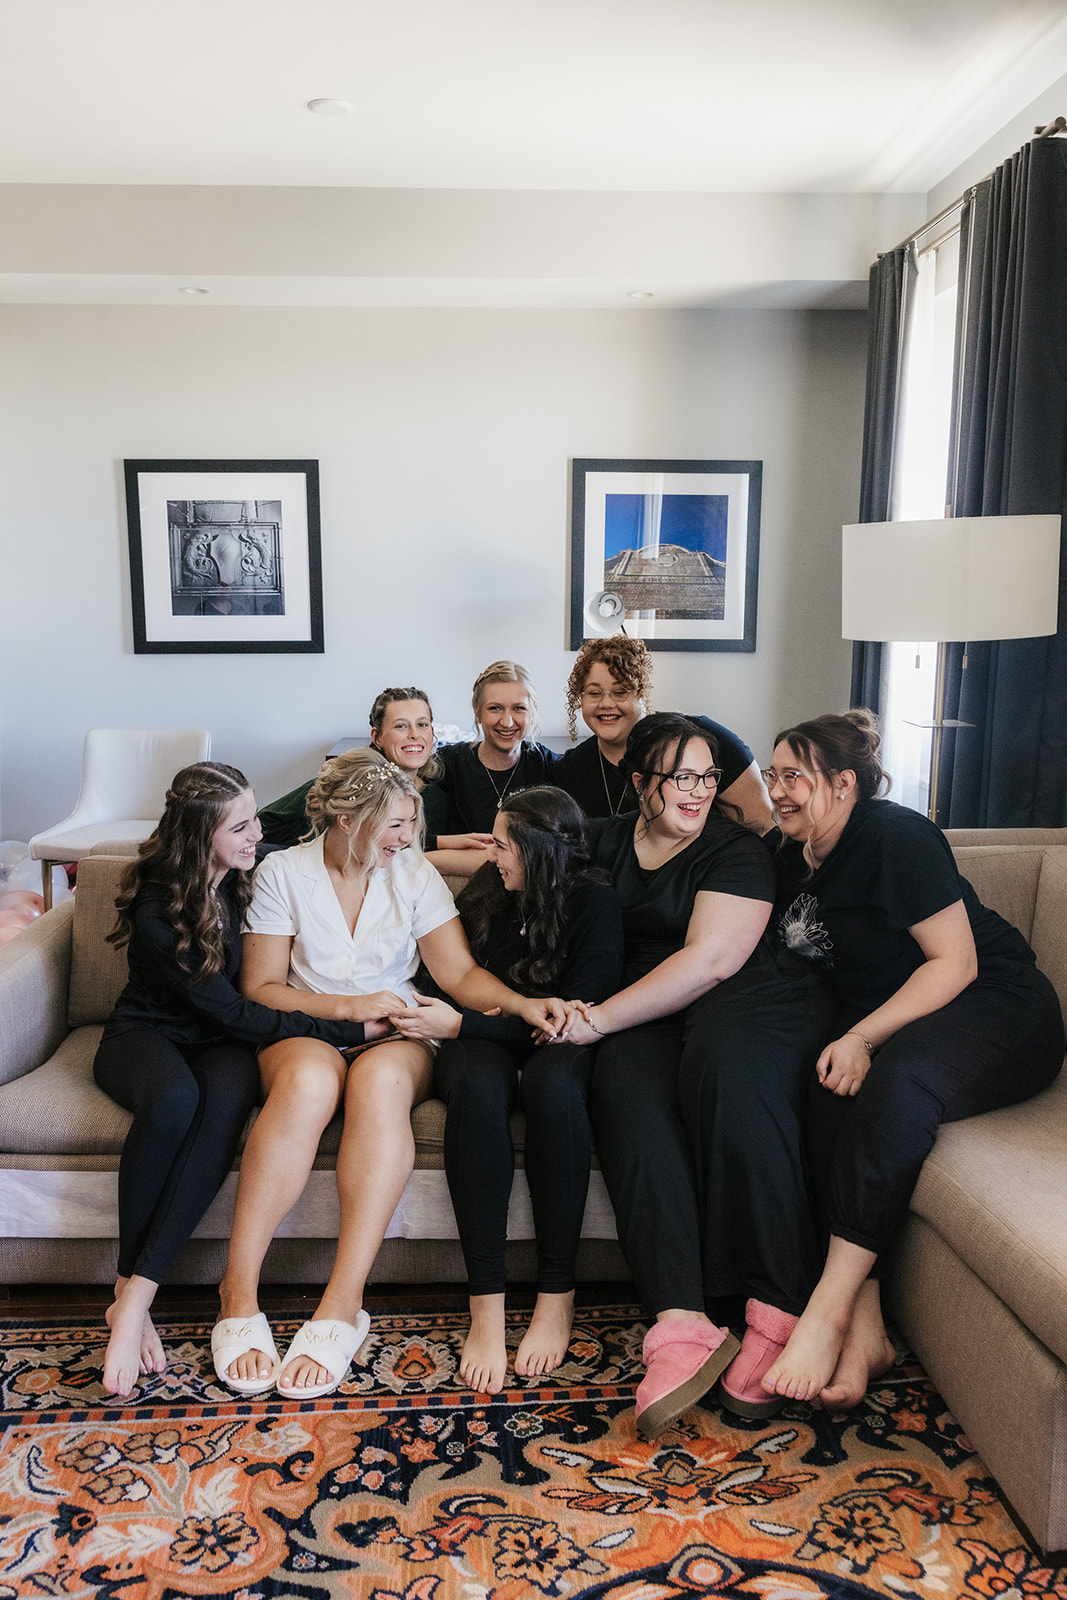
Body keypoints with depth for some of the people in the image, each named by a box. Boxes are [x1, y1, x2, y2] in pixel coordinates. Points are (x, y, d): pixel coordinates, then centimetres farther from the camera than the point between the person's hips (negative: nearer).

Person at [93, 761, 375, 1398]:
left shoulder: (249, 875, -4)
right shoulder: (157, 912, -21)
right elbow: (230, 1011, -23)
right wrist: (350, 1029, -26)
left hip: (221, 1042, 4)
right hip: (148, 1034, -3)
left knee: (229, 1099, -34)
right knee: (174, 1099, -40)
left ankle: (135, 1294, -32)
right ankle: (132, 1290, -23)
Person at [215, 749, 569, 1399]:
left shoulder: (414, 871, 7)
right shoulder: (283, 872, 2)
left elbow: (460, 972, 1)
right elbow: (260, 988, 0)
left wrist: (523, 1004, -18)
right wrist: (347, 1006, -14)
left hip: (394, 1036, 1)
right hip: (303, 1030, -1)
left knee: (378, 1079, -37)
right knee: (309, 1079, -38)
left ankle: (343, 1304, -37)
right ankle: (240, 1292, -31)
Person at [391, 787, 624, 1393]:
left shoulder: (595, 902, -7)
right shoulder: (488, 891, 7)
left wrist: (460, 1024, -15)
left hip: (557, 1047, -2)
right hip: (484, 1043, 3)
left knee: (552, 1079, -39)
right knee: (477, 1085, -34)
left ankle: (557, 1295, -27)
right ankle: (486, 1305, -33)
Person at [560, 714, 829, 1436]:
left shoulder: (737, 850, 0)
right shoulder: (605, 841, 18)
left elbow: (708, 962, -12)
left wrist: (599, 1019, -14)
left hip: (752, 1000, -4)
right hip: (649, 1019, 4)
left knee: (723, 1066, -38)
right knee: (626, 1094, -30)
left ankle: (780, 1311, -31)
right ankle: (682, 1324, -38)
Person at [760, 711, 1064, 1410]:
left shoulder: (895, 837, -14)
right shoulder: (795, 856, 10)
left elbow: (955, 962, -16)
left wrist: (862, 1038, -25)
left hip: (994, 1007, -6)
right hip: (875, 1023, 7)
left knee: (896, 1077, -38)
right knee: (821, 1092, -27)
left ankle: (829, 1308, -33)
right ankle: (864, 1325, -31)